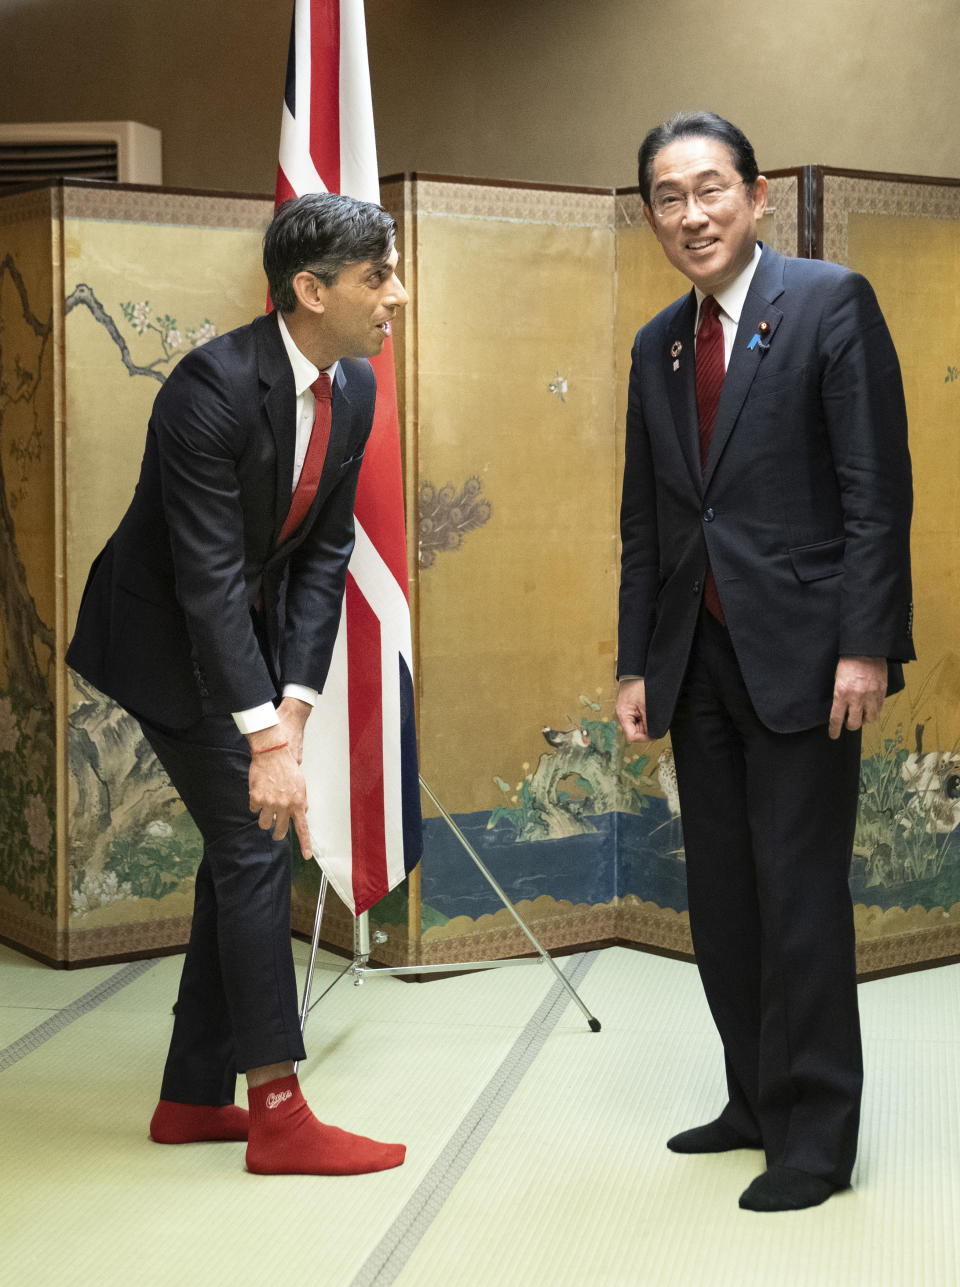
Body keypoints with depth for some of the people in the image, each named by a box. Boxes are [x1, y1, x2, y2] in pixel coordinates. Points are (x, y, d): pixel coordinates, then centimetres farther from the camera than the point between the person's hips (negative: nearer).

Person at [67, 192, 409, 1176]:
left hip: (253, 631, 8)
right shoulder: (215, 385, -28)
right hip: (168, 639, -8)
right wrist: (266, 740, -31)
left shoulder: (354, 388, -4)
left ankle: (193, 1097, 20)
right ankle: (279, 1114, -2)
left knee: (242, 852, 9)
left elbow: (324, 555, -1)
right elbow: (208, 577, -30)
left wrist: (293, 707, -10)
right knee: (255, 843, -10)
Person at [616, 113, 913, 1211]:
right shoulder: (657, 347, 15)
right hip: (698, 657, 7)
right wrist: (637, 664, 11)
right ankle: (756, 1100, 24)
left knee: (800, 893, -4)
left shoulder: (831, 304, -4)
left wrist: (862, 646, -16)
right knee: (721, 894, 11)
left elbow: (876, 489, -10)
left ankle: (814, 1135, 6)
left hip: (800, 653, -6)